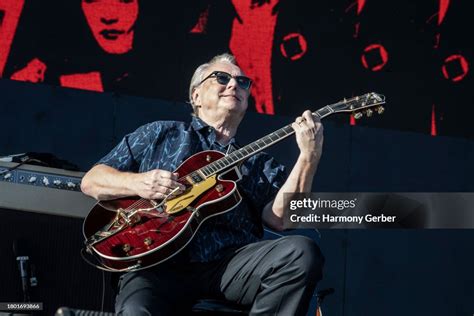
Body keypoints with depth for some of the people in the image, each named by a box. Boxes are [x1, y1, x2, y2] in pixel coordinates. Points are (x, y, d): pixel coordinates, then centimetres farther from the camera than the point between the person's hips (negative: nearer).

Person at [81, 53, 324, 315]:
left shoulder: (260, 165, 24)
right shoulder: (161, 134, 21)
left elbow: (280, 217, 4)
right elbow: (91, 181, 18)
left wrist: (309, 157, -6)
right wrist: (137, 183, -3)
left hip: (230, 263, 3)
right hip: (159, 263, -3)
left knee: (302, 252, -26)